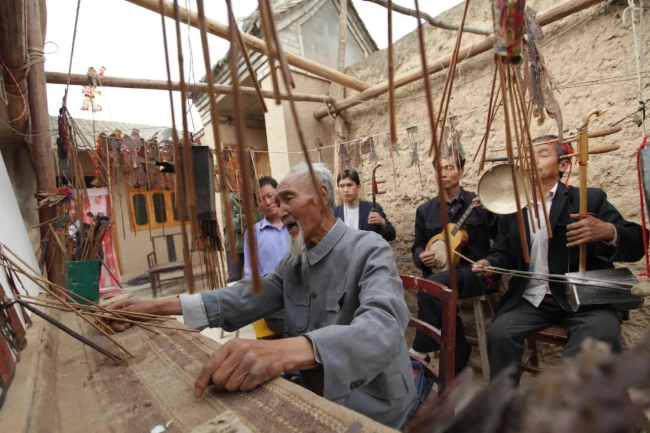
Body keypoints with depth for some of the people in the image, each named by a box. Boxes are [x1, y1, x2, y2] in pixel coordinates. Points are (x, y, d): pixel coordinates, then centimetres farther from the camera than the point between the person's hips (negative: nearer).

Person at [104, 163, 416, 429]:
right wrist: (160, 306, -11)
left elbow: (383, 328, -37)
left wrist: (287, 350, -53)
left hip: (371, 406, -5)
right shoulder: (294, 259, 2)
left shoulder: (370, 251, -22)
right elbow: (248, 297, -4)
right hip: (318, 395, 5)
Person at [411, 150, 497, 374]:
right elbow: (417, 247, 13)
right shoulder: (425, 210, 10)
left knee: (432, 285, -32)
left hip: (476, 273, -3)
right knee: (437, 291, -30)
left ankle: (421, 351, -14)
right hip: (441, 274, 4)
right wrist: (421, 257, -10)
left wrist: (491, 211, -19)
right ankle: (459, 360, -3)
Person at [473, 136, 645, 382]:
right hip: (531, 299, 2)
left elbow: (635, 246, -4)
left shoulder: (590, 199, 2)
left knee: (600, 339, -31)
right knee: (499, 333, -20)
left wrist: (608, 232, -27)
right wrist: (489, 263, -7)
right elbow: (504, 253, 16)